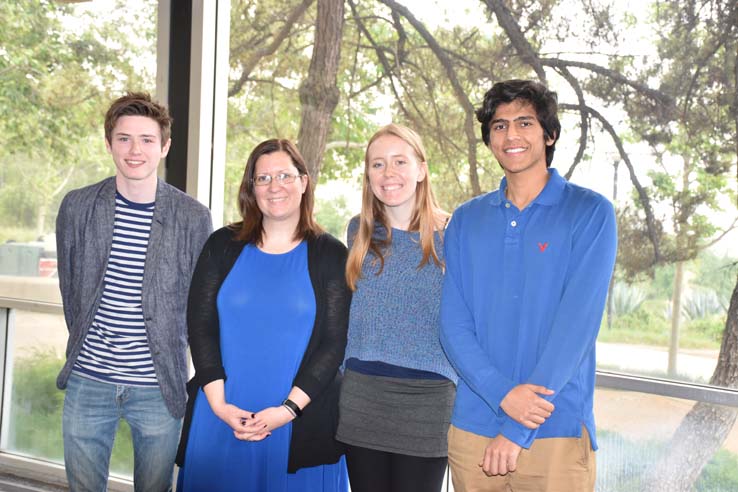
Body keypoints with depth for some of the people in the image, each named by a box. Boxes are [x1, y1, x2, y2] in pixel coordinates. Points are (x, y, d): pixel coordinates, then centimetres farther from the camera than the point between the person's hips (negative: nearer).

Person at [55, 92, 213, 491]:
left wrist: (170, 361, 5)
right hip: (87, 381, 2)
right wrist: (85, 346, 10)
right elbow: (70, 287, 9)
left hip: (159, 386, -1)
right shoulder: (78, 207, 0)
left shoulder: (193, 218, -6)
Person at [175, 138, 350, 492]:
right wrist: (219, 404, -8)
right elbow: (200, 326, 2)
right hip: (219, 417, 2)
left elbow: (334, 342, -4)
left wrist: (287, 409, -12)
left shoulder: (331, 255, 1)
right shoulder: (222, 245, 6)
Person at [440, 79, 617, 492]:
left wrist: (518, 429, -16)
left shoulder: (590, 213, -4)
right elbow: (453, 322, 1)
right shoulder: (466, 221, 7)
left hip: (557, 433, -3)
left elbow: (578, 320, -12)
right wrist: (503, 394, -16)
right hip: (471, 427, 3)